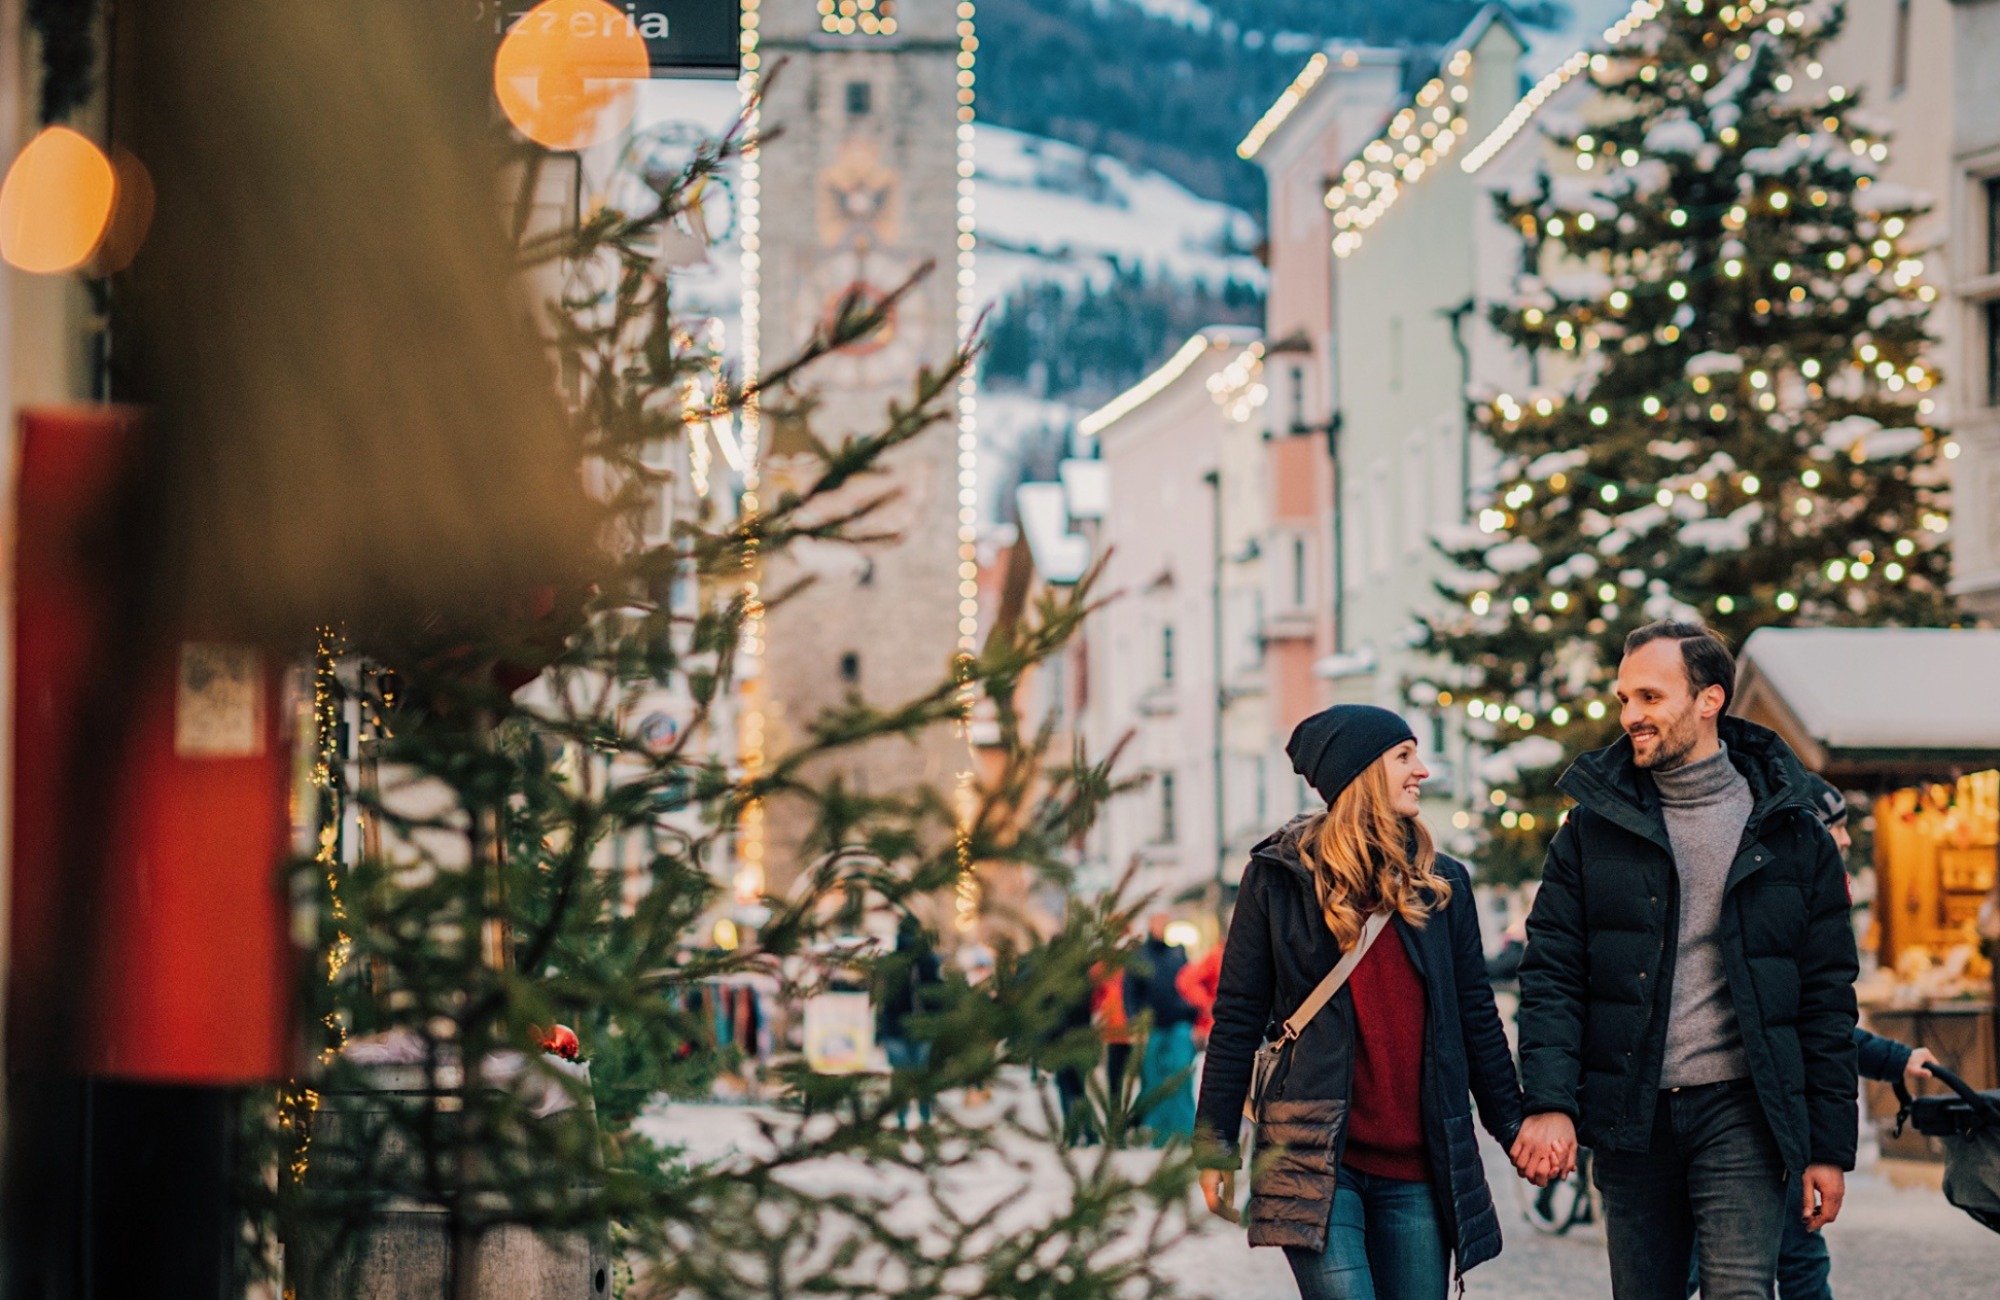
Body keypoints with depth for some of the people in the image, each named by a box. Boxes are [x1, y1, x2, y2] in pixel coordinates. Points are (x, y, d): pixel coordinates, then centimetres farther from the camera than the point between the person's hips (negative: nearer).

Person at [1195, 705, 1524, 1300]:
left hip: (1419, 1168, 4)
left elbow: (1475, 1016, 15)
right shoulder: (1280, 878, 2)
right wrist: (1216, 1145, 1)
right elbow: (1238, 1018, 3)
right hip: (1317, 1163, -4)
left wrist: (1512, 1124, 12)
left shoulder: (1441, 882, 11)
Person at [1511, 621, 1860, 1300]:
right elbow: (1551, 975, 2)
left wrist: (1830, 1145, 2)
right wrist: (1550, 1103, -13)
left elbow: (1827, 994, 5)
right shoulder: (1594, 826, 6)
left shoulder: (1790, 831, 4)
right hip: (1630, 1116, 2)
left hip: (1741, 1111, -2)